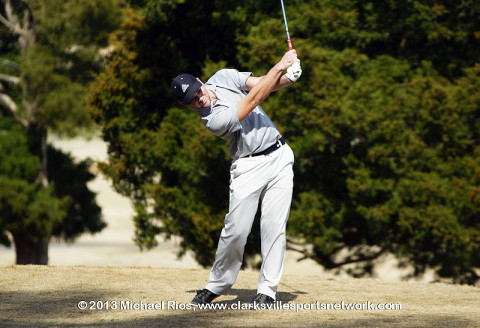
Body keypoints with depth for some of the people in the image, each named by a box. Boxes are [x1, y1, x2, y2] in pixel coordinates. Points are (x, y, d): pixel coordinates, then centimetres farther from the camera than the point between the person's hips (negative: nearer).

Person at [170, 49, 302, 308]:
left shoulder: (223, 78, 0)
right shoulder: (213, 120, -21)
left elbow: (264, 84, -1)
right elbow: (254, 99, -22)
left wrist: (288, 77, -22)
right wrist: (281, 65, -20)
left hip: (279, 156, 5)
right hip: (249, 167, -5)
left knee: (274, 225, -3)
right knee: (236, 229, -10)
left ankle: (267, 289, 2)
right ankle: (217, 285, 10)